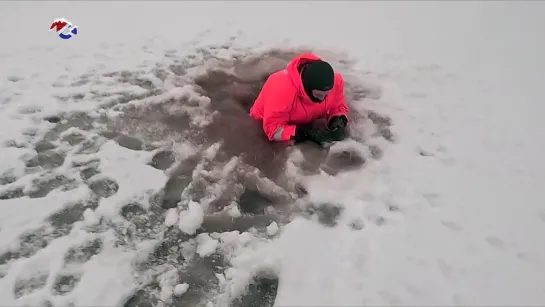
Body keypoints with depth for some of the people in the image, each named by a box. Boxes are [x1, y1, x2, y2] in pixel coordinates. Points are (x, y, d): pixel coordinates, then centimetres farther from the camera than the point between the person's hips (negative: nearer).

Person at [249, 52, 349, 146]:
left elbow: (338, 107, -6)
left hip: (304, 125, 5)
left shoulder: (335, 81, -23)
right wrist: (310, 133, -46)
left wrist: (339, 122, -29)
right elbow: (274, 130, -37)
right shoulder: (282, 89, -39)